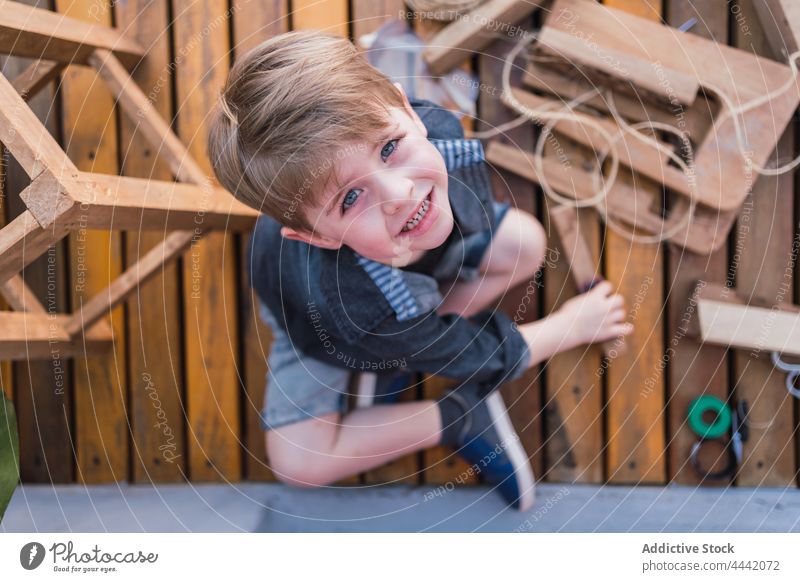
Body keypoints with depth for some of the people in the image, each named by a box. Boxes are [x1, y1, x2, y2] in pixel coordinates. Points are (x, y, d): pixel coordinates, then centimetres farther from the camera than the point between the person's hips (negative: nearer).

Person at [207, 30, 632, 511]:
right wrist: (572, 324, -13)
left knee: (525, 243, -9)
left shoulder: (436, 129, -38)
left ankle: (398, 361, 0)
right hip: (322, 331, -5)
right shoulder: (357, 306, -48)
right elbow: (487, 358, -26)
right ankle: (455, 417, -1)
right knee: (299, 462, -21)